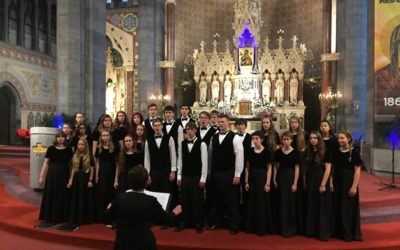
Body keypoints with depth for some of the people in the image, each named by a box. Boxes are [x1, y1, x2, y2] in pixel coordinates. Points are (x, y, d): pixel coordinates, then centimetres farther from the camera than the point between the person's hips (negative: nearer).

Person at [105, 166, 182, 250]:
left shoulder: (120, 198, -8)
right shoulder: (151, 201, -13)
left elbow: (108, 219, 7)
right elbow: (167, 220, 0)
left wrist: (109, 209, 28)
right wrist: (174, 212, 21)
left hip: (123, 243, 2)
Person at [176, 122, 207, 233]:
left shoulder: (201, 144, -8)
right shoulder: (182, 144, 5)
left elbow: (204, 162, -9)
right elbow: (180, 161, 7)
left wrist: (203, 178, -11)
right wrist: (179, 176, 4)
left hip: (197, 177, -4)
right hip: (185, 176, 4)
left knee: (197, 201, 4)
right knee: (184, 200, 10)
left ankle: (198, 224, 18)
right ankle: (184, 222, 23)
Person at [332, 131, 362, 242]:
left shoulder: (354, 153, -8)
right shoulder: (336, 152, 4)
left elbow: (357, 171, -11)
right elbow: (333, 169, 8)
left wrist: (354, 186, -16)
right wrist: (331, 183, 1)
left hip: (349, 182, -4)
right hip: (337, 182, 5)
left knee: (349, 208, 3)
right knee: (338, 208, 11)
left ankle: (350, 234, 17)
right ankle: (340, 232, 25)